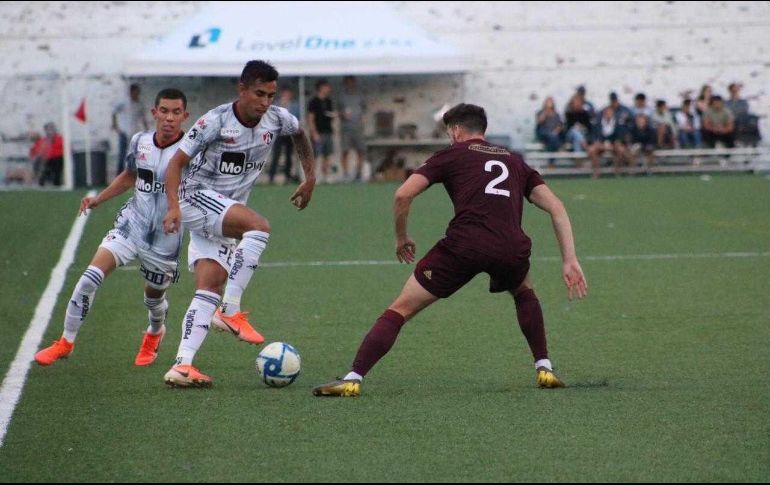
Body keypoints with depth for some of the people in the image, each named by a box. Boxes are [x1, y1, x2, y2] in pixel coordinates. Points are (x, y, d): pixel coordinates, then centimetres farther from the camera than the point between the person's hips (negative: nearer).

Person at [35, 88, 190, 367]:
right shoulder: (140, 142, 2)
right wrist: (98, 200, 13)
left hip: (165, 238, -3)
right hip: (131, 224, 3)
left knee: (154, 297, 15)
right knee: (90, 278, -13)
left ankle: (155, 334, 51)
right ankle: (66, 342, 0)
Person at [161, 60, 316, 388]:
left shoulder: (277, 120, -2)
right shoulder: (216, 121, -18)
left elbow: (299, 135, 23)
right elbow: (176, 163, -15)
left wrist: (310, 179, 20)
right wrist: (174, 207, -28)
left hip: (226, 213, 6)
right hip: (197, 198, -6)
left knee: (210, 288, -4)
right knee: (259, 226, -30)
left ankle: (182, 366, -9)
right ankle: (231, 312, -27)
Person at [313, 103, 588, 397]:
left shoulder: (451, 155, 17)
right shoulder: (515, 162, 28)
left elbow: (403, 195, 6)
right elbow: (556, 208, 19)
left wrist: (401, 238, 21)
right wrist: (570, 261, 16)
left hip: (463, 245, -3)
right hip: (511, 249, 3)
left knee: (401, 309, 7)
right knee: (524, 294, 38)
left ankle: (353, 379, -4)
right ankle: (544, 369, 29)